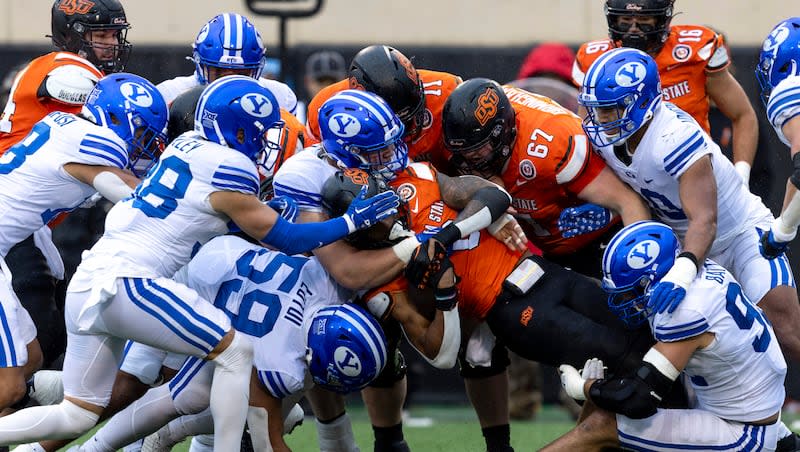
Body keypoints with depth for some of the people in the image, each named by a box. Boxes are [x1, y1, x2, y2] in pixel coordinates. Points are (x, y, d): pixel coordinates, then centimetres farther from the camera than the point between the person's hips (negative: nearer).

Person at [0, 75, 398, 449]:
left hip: (86, 282, 8)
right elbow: (283, 238, 1)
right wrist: (352, 222, 8)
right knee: (235, 351, -1)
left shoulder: (187, 145, 16)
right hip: (126, 282, -8)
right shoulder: (228, 168, -8)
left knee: (77, 415, 13)